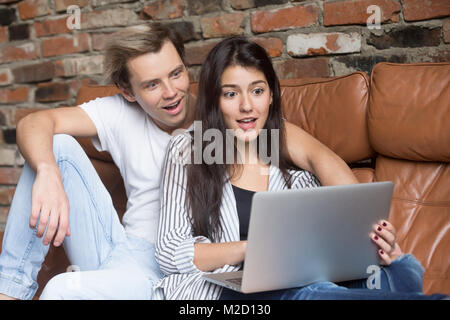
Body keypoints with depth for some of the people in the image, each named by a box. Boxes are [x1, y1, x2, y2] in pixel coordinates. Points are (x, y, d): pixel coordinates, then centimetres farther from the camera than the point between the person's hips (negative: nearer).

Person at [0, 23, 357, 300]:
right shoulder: (121, 114, 3)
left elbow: (316, 153, -16)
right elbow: (34, 123, -6)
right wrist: (48, 174, -28)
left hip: (168, 271, -5)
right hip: (124, 247, 5)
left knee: (63, 290, -33)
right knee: (58, 145, -9)